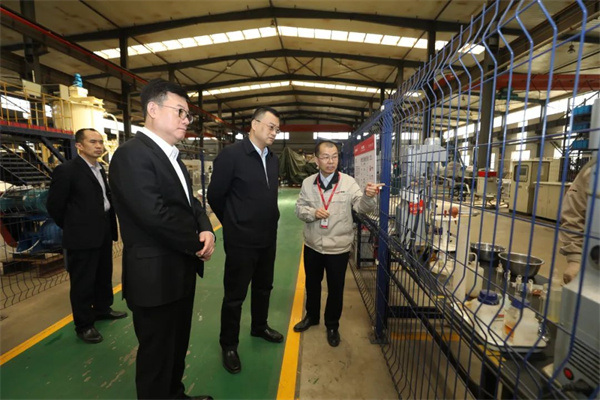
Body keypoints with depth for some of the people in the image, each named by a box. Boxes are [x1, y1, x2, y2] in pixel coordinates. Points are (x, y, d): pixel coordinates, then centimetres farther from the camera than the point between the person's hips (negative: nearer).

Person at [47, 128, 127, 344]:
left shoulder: (99, 169, 10)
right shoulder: (66, 170, -13)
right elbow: (54, 205, -9)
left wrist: (110, 225, 10)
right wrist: (72, 227, 1)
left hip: (104, 233, 8)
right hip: (83, 236, -7)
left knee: (104, 276, 20)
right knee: (82, 282, 6)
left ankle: (102, 309, 39)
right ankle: (84, 325, 22)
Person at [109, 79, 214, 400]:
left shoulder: (172, 156, 12)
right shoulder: (132, 153, -18)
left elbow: (190, 202, 11)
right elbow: (155, 215, -27)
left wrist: (206, 230, -9)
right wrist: (198, 245, -13)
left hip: (181, 270, 9)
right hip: (155, 275, -9)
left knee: (177, 346, 26)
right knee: (157, 354, 13)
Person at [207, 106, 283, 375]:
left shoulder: (273, 159, 6)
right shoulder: (231, 155, -14)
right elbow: (215, 195, -8)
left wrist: (268, 224, 13)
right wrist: (233, 224, 4)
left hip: (268, 239, 7)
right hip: (241, 241, -6)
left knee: (263, 288, 22)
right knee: (235, 295, 10)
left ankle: (259, 327, 46)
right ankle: (229, 345, 32)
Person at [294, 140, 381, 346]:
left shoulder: (348, 182, -9)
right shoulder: (308, 183, -2)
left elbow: (362, 207, -17)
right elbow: (299, 208, 1)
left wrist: (368, 196, -39)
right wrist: (312, 213, -20)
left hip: (338, 247, -2)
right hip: (312, 245, 3)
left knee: (336, 288, 13)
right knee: (312, 284, 22)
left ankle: (332, 325, 38)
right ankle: (312, 316, 48)